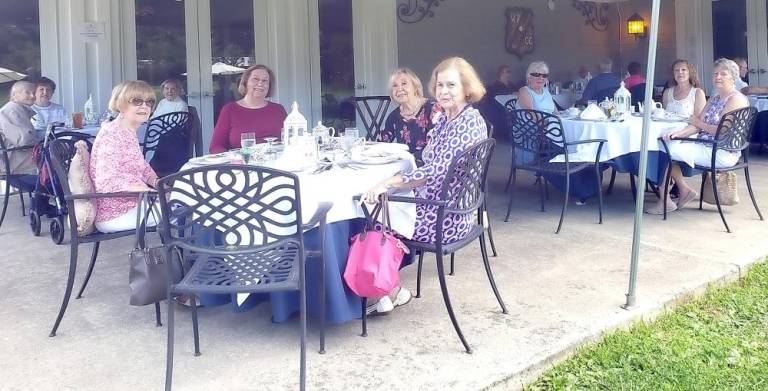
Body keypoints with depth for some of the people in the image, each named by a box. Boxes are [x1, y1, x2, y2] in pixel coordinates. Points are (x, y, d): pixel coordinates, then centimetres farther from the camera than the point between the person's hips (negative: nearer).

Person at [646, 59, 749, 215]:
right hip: (707, 147, 9)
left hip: (722, 153, -9)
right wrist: (678, 134, -12)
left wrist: (699, 123, -6)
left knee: (667, 150, -15)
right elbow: (697, 124, 7)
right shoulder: (714, 98, 18)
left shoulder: (736, 99, -11)